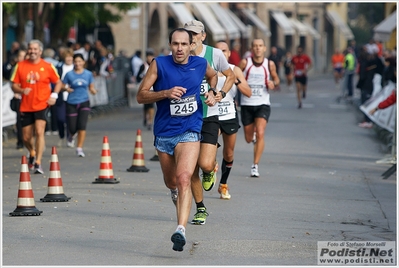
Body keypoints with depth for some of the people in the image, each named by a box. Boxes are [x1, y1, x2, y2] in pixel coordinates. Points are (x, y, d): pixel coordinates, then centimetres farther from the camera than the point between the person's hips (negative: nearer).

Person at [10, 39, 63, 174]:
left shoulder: (48, 67, -1)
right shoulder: (20, 66, 2)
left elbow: (58, 82, 10)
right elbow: (14, 85, 3)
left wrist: (54, 95, -6)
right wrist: (21, 90, -18)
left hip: (42, 105, -2)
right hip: (26, 106, 2)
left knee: (39, 132, -19)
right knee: (26, 137, 7)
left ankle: (38, 163, -15)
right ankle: (32, 153, 40)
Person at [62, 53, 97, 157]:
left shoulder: (88, 74, 4)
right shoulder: (69, 74, -2)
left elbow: (91, 87, 10)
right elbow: (62, 85, 3)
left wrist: (93, 91, -12)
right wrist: (66, 88, -18)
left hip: (84, 103, 1)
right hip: (71, 103, -1)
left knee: (82, 126, -14)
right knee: (72, 128, -1)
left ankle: (79, 148, -4)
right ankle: (70, 136, 38)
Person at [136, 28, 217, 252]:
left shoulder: (201, 64, 0)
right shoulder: (159, 64, -5)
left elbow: (213, 76, 25)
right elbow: (141, 96, -6)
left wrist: (212, 94, 6)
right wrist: (165, 93, -21)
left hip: (189, 132, -2)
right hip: (164, 132, 2)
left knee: (184, 179, -22)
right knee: (171, 182, 17)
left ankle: (181, 229, -30)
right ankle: (178, 193, 55)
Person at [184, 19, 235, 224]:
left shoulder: (214, 54, -4)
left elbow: (230, 75, 13)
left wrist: (222, 93, -2)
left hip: (209, 117, -1)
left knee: (205, 164, -17)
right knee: (191, 170, 3)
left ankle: (212, 169, 21)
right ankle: (200, 209, 21)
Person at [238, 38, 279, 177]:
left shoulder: (269, 64, 0)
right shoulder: (245, 63, -3)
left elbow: (276, 79, 14)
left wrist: (274, 83, -8)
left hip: (263, 104, -1)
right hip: (247, 104, 1)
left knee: (260, 134, -20)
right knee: (249, 139, 10)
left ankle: (255, 166, -12)